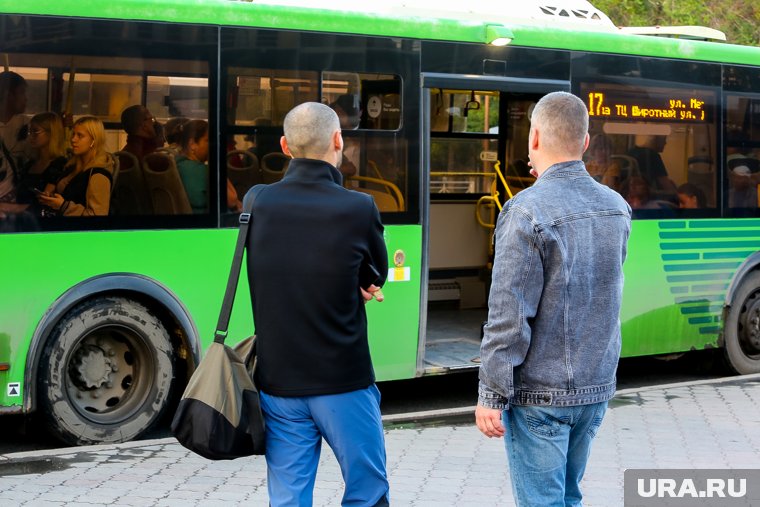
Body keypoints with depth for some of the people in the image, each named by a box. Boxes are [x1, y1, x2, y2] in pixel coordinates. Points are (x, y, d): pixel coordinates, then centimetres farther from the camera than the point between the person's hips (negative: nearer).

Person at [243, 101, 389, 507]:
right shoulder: (358, 208, -13)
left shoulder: (255, 202, -2)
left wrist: (350, 288, 4)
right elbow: (376, 275, 3)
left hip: (278, 382, 3)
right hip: (343, 382, -3)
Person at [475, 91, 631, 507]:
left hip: (540, 395, -6)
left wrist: (491, 394, -11)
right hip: (596, 386, 6)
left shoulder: (527, 212, -17)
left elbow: (509, 316, -19)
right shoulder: (617, 208, 3)